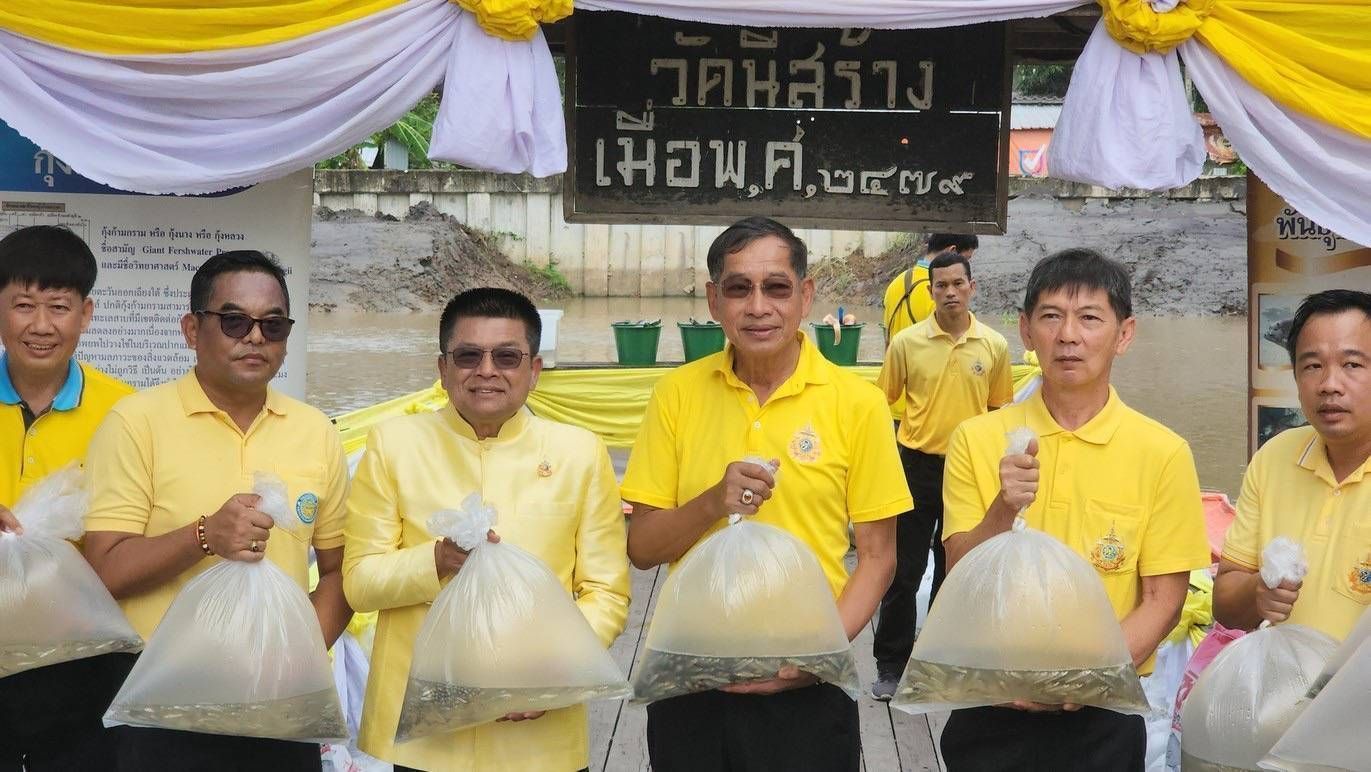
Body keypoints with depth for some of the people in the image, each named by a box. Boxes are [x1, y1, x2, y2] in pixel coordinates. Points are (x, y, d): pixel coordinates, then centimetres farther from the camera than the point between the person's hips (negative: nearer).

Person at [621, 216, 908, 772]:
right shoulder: (678, 394, 0)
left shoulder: (856, 403, -5)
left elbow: (877, 557, 0)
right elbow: (642, 549, 1)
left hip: (804, 690, -1)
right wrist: (712, 503, -17)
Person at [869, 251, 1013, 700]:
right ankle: (890, 663, 12)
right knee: (904, 570, 2)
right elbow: (883, 403, 2)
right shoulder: (906, 343, -4)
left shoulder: (994, 346, 0)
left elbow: (1000, 410, 8)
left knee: (955, 570, 12)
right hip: (916, 467, -1)